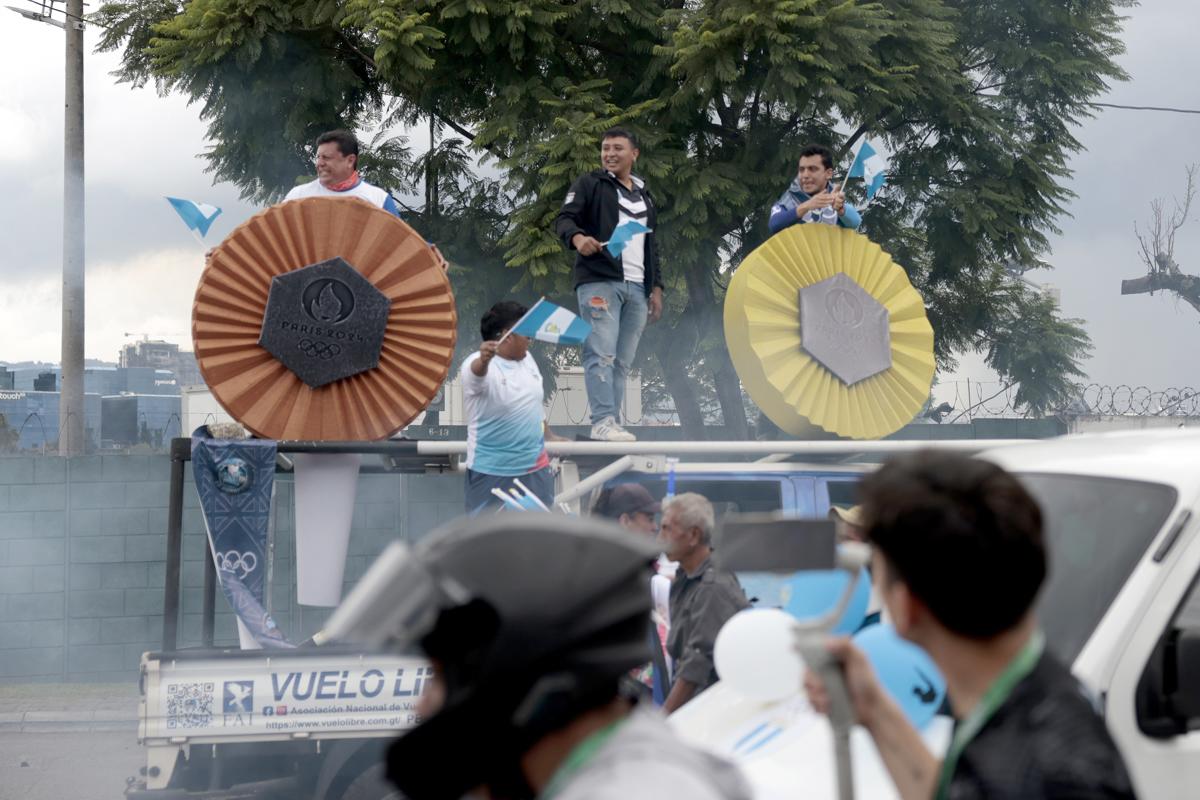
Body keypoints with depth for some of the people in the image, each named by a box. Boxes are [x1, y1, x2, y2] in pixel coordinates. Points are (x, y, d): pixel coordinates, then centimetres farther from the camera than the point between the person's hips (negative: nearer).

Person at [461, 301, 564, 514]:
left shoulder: (526, 359, 8)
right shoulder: (479, 365, -16)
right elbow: (477, 372, -42)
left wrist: (549, 436, 29)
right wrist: (483, 360, -64)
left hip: (535, 466, 7)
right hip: (492, 472, -7)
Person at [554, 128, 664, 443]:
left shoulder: (645, 196, 24)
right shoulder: (590, 185, 6)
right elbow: (564, 219, -6)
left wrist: (656, 287, 18)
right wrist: (577, 238, -29)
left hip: (636, 287, 6)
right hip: (598, 282, -6)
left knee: (623, 361, 3)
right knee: (602, 354, -15)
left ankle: (612, 422, 4)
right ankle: (603, 422, -20)